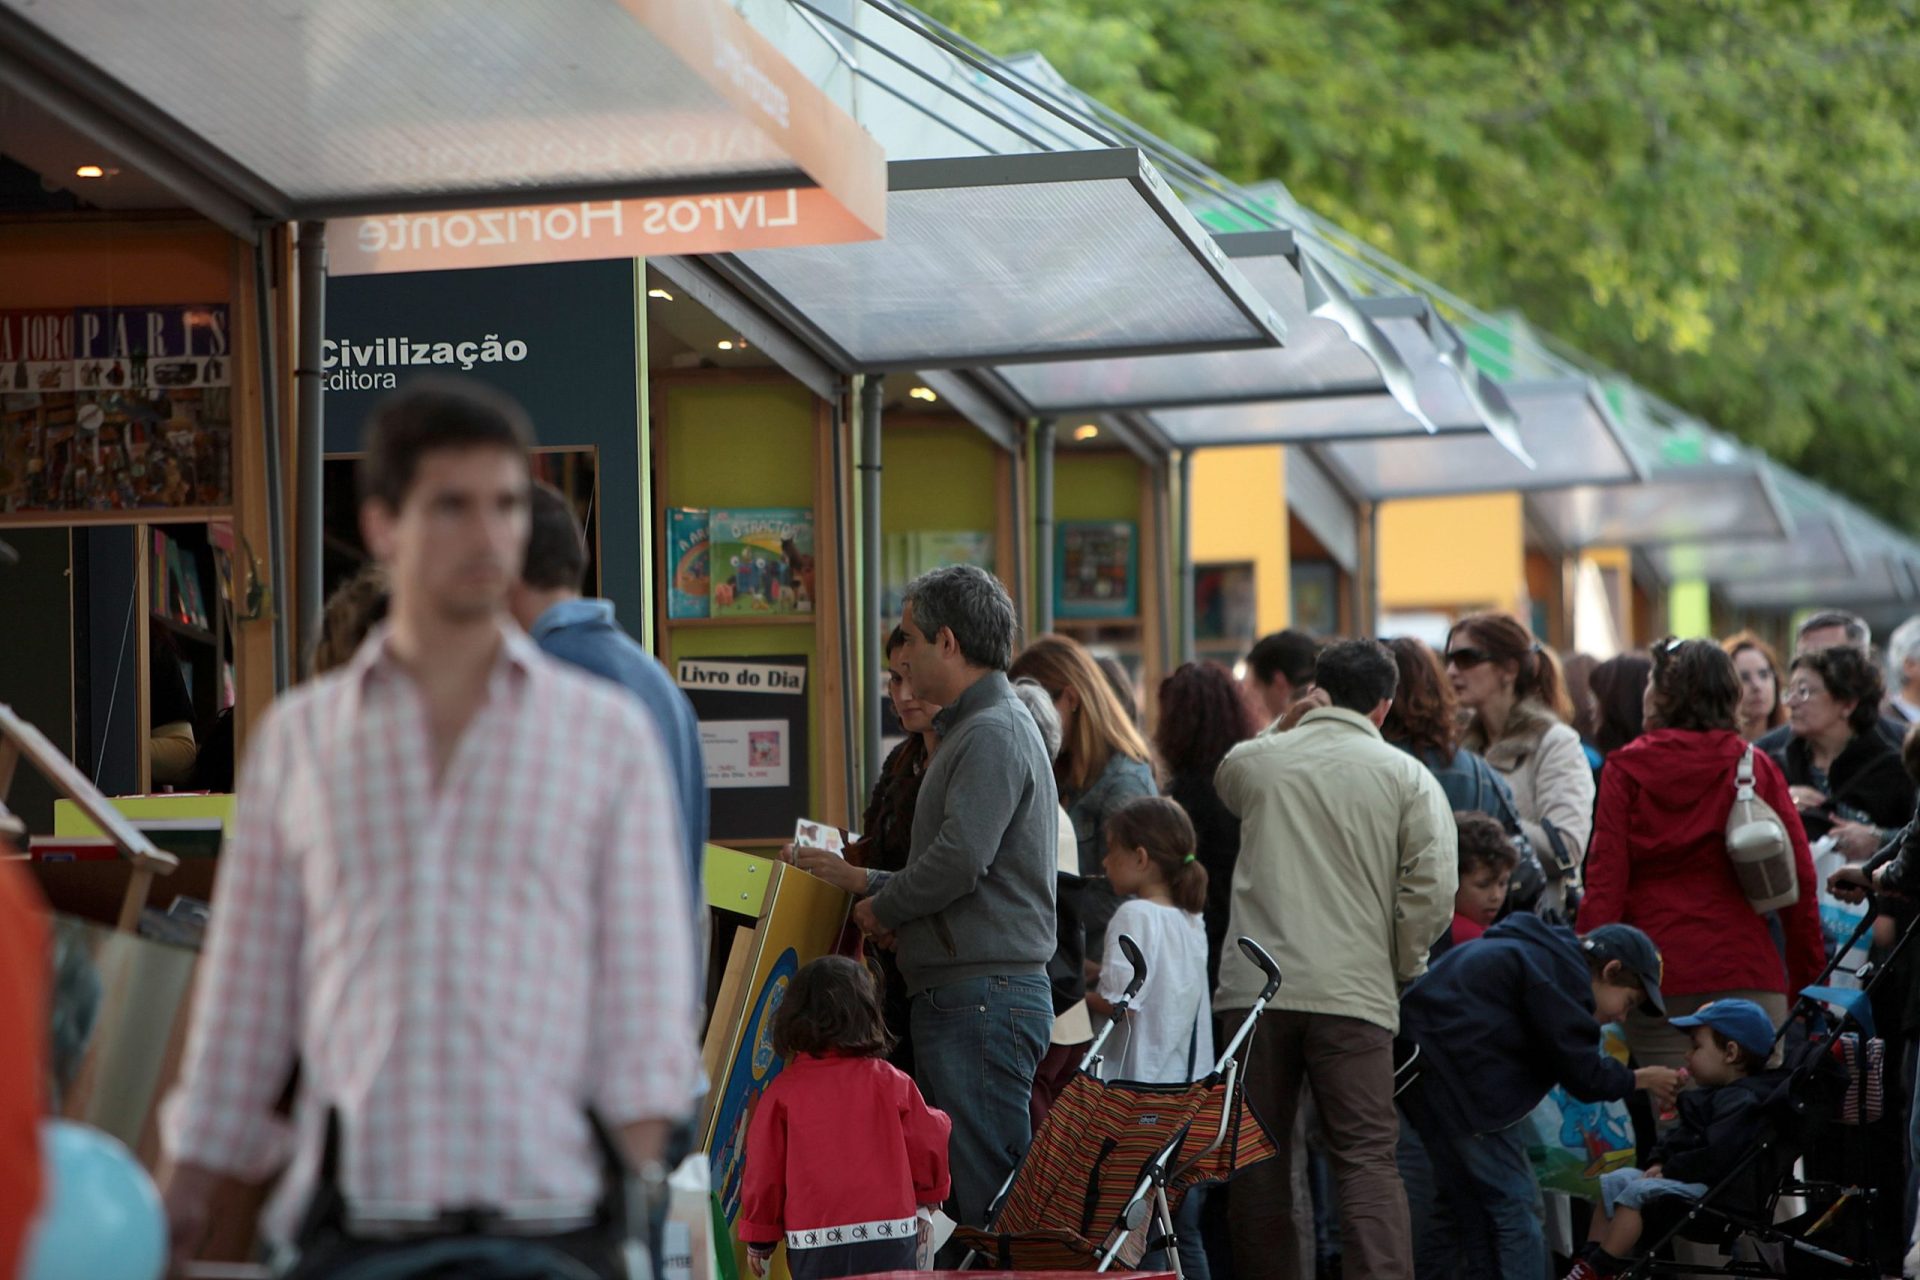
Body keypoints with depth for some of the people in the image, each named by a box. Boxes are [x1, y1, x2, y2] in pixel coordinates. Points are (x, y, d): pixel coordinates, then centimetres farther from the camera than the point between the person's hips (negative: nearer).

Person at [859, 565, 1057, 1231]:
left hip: (984, 996, -11)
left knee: (983, 1194, -11)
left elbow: (960, 860, -23)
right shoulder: (975, 728, 22)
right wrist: (863, 880, 18)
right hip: (963, 993, 11)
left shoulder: (993, 734, -13)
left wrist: (881, 907, -7)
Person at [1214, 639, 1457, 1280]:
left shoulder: (1252, 759, 7)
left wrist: (1289, 725, 34)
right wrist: (1402, 964, 9)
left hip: (1253, 987, 2)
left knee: (1259, 1158, 10)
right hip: (1354, 990, -2)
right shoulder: (1406, 776, 1)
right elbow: (1433, 890, -6)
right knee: (1367, 1157, -3)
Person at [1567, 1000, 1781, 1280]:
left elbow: (1716, 1156, -27)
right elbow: (1679, 1137, 24)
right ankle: (1590, 1257, 1)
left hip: (1716, 1189, -11)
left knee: (1638, 1191, -26)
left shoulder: (1742, 1102, -17)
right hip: (1694, 1180, 11)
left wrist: (1669, 1170, -18)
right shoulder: (1715, 1095, 19)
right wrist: (1659, 1162, 4)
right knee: (1614, 1181, 9)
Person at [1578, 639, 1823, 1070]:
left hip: (1654, 975, -1)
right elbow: (1799, 877, 5)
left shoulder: (1625, 769, 1)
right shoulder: (1757, 767, 6)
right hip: (1746, 972, 1)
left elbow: (1604, 878, -4)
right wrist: (1808, 981, 13)